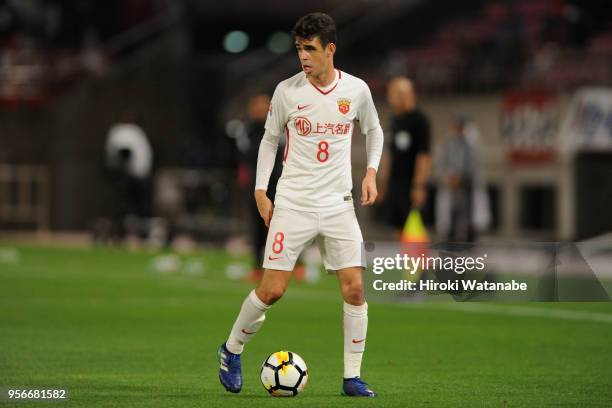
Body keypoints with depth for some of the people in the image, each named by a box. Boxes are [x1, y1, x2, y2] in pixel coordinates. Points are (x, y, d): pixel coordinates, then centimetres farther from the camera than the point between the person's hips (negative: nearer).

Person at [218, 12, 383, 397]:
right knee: (272, 290, -5)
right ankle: (232, 349, 20)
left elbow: (373, 130, 18)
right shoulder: (287, 91, -4)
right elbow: (270, 138, 9)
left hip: (338, 204, 2)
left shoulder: (356, 90, 0)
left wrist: (371, 171, 4)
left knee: (354, 287, -7)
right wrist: (260, 190, 3)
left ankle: (352, 377, 3)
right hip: (292, 203, -1)